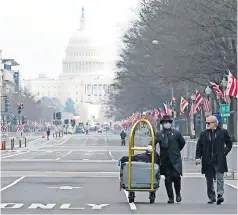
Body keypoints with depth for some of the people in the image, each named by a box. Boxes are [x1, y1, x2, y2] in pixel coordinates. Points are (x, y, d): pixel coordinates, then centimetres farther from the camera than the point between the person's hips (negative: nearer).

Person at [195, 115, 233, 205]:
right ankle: (212, 197, 17)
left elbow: (229, 143, 11)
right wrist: (198, 157, -1)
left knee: (219, 178, -11)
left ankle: (220, 195, -14)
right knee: (209, 180, 8)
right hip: (207, 162, 3)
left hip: (219, 161, -3)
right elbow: (199, 146, 9)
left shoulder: (223, 132, 2)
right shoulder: (203, 134, 7)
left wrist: (224, 153, 1)